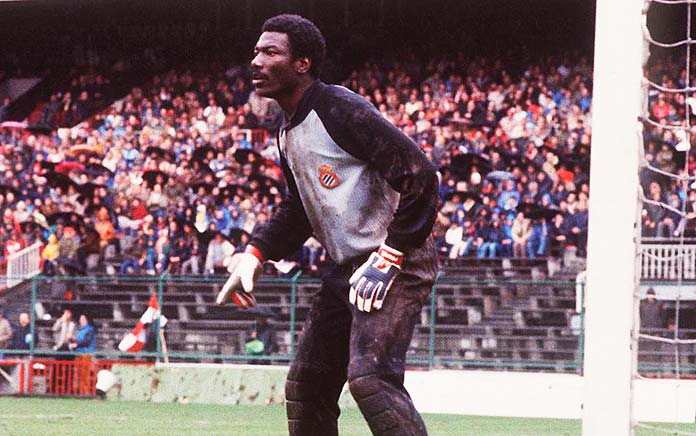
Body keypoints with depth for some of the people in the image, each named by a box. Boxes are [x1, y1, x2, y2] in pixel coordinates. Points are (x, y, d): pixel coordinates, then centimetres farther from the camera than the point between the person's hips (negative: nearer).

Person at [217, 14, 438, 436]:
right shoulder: (289, 132, 13)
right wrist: (256, 253, 10)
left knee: (369, 377, -25)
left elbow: (419, 175, -23)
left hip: (399, 262, -10)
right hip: (347, 267, 10)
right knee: (306, 383, 11)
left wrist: (388, 259, -23)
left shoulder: (340, 109, -17)